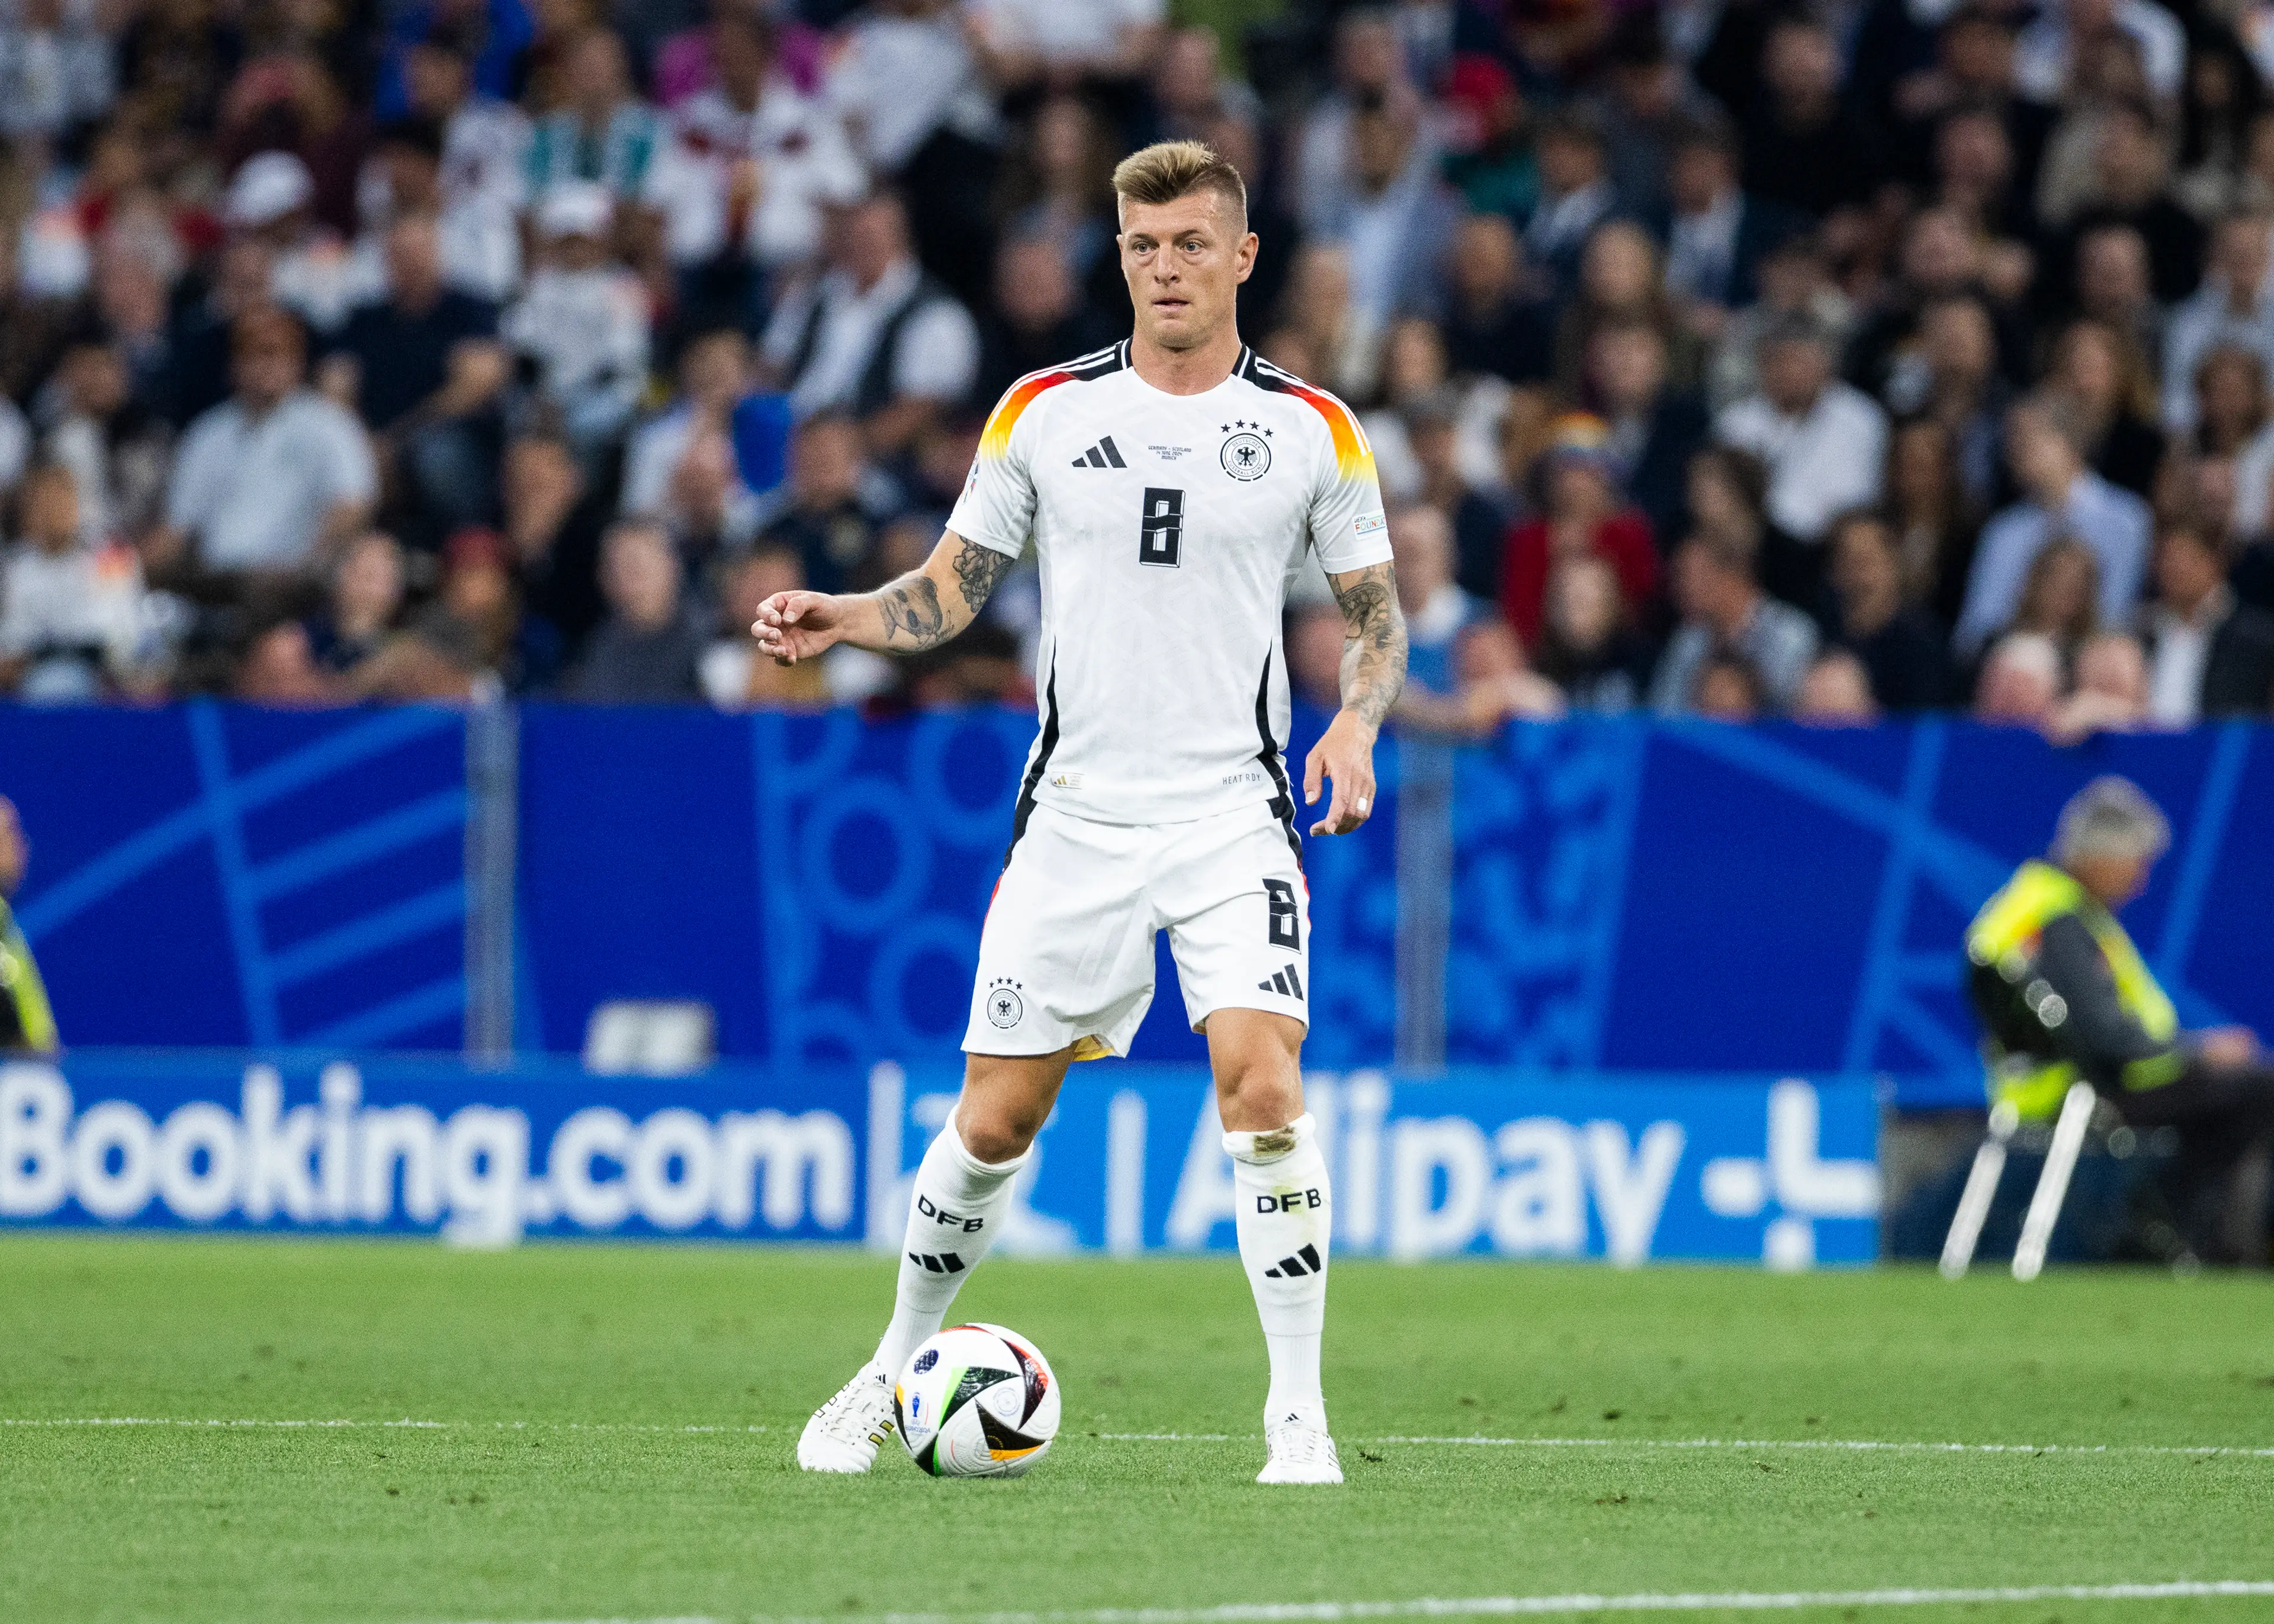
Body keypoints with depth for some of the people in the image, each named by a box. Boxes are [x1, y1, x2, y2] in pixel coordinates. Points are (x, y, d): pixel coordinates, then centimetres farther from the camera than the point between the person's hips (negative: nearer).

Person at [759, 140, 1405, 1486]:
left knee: (1263, 1084, -20)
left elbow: (1378, 615, 9)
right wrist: (837, 618, -8)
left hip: (1234, 813, -1)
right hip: (1077, 814, 1)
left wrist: (1357, 724, -11)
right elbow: (951, 591, 11)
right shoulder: (1044, 411, 4)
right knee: (996, 1121, 4)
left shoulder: (1314, 430, 2)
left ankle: (1299, 1412, -13)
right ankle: (898, 1371, 26)